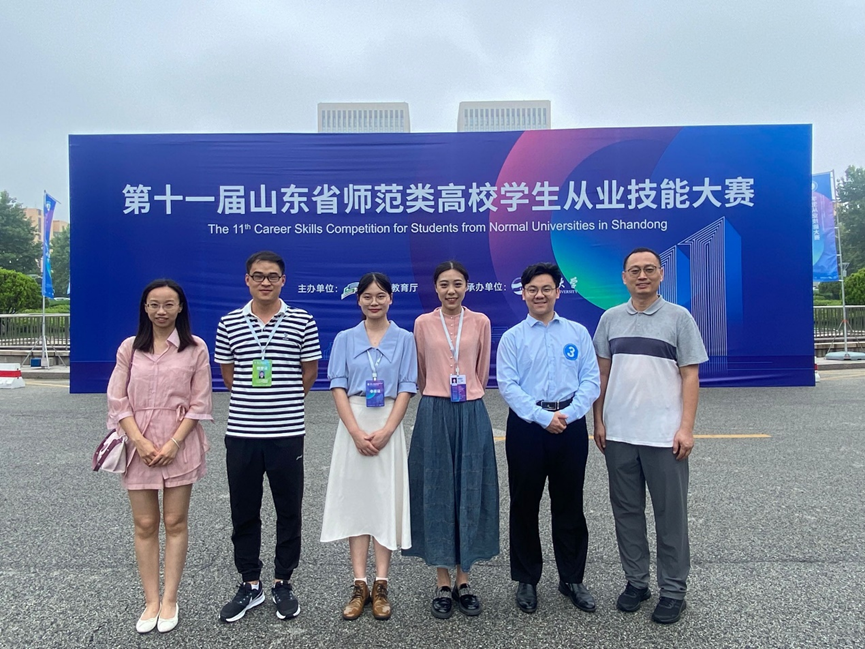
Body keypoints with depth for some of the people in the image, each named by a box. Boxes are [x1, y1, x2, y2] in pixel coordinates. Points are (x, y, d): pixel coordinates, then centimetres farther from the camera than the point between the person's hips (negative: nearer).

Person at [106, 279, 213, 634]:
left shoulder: (195, 348, -1)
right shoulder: (129, 347, 5)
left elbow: (199, 402, -3)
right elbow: (117, 400, 1)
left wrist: (175, 442, -12)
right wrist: (139, 441, -10)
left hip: (180, 445, -2)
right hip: (139, 445, 2)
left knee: (175, 523, 6)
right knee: (145, 525, 7)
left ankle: (170, 600, 18)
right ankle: (151, 601, 19)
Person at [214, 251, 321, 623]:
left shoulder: (302, 322, -2)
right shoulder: (229, 323, 3)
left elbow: (309, 373, 5)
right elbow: (229, 375, 11)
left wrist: (283, 403, 10)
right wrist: (252, 402, 11)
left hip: (287, 433, -1)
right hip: (241, 433, 2)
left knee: (288, 511, 10)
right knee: (243, 512, 12)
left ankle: (283, 583, 27)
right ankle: (250, 584, 29)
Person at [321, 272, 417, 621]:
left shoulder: (404, 339, 3)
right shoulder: (345, 339, 5)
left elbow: (406, 388, -2)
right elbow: (338, 387, -1)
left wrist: (386, 431, -13)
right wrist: (356, 431, -12)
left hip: (389, 426, -1)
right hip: (353, 426, 1)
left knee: (386, 499, 3)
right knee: (355, 498, 4)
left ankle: (381, 585, 13)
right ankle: (359, 585, 13)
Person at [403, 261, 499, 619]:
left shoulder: (480, 322, 3)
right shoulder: (422, 324, 2)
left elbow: (482, 371, 11)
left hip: (472, 415, 1)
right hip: (434, 414, 0)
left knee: (470, 492, 5)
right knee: (436, 493, 4)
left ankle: (463, 579, 19)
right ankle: (442, 582, 16)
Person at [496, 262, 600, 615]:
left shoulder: (578, 332, 6)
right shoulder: (512, 337, 2)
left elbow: (591, 380, 0)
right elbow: (508, 385, -7)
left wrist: (568, 415, -14)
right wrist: (544, 417, -16)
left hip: (571, 425, 1)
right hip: (526, 426, -1)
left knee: (569, 506, 11)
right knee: (524, 505, 9)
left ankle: (572, 579, 27)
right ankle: (526, 580, 25)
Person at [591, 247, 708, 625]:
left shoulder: (678, 317, 0)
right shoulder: (610, 319, 7)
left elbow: (690, 375, -2)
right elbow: (602, 372, 10)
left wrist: (686, 427, -9)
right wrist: (598, 421, 5)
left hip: (664, 435, -3)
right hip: (619, 434, 3)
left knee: (670, 515, 7)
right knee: (627, 511, 12)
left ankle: (673, 590, 22)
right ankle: (636, 581, 28)